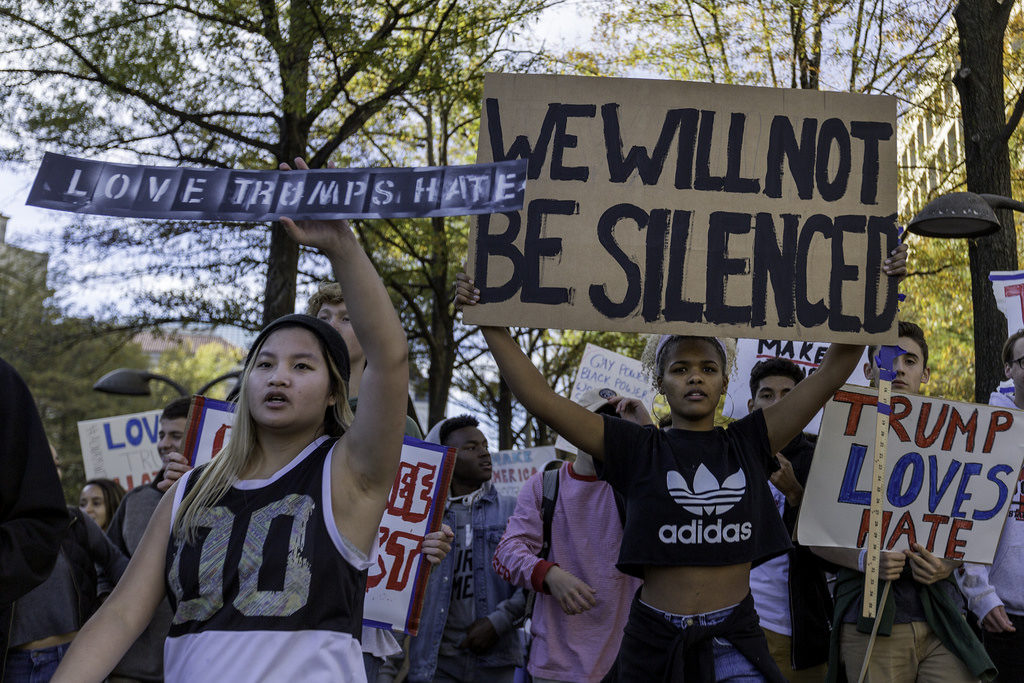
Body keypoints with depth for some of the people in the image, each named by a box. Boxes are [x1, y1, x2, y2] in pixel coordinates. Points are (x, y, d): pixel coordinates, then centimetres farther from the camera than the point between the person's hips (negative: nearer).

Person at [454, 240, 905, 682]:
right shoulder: (638, 449, 1)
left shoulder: (748, 443, 6)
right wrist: (491, 324, -9)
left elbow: (834, 370, 4)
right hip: (653, 641, 0)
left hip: (733, 641, 1)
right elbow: (540, 400, -5)